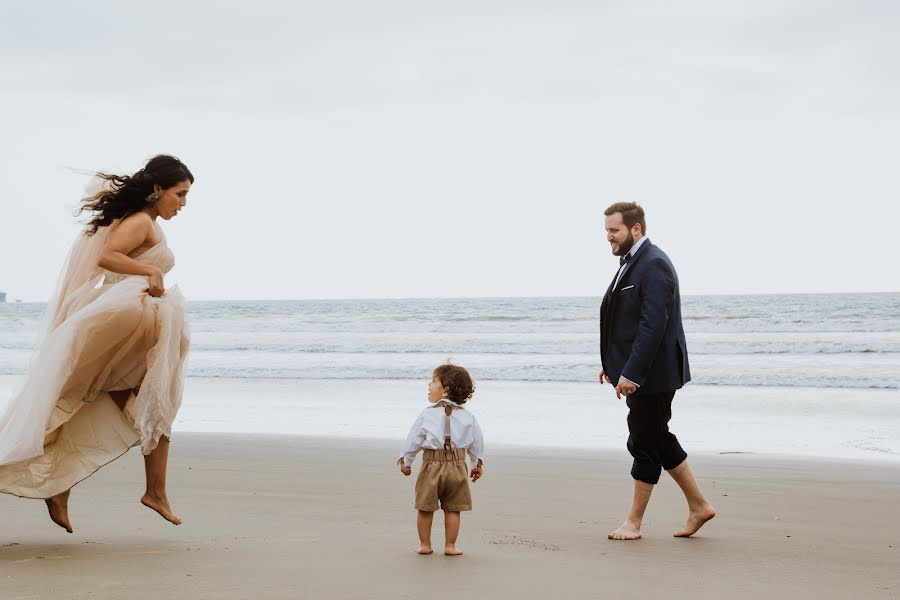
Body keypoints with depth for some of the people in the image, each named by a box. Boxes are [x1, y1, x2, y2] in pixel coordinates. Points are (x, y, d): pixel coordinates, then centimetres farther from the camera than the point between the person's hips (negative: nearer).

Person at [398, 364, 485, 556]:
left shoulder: (427, 415, -6)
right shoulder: (468, 417, 3)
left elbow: (413, 440, 0)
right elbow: (477, 443, 10)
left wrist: (406, 461, 13)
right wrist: (477, 464, 23)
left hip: (432, 466, -2)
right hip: (457, 467, 2)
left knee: (425, 508, 10)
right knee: (452, 509, 10)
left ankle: (425, 544, 17)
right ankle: (450, 545, 12)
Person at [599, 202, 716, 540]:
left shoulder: (654, 265, -17)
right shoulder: (631, 263, 14)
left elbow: (653, 325, -24)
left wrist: (631, 373, -25)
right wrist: (613, 365, 15)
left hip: (653, 373, -10)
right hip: (637, 372, 10)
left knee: (646, 444, -1)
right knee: (658, 441, 14)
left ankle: (634, 523, 7)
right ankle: (698, 507, 23)